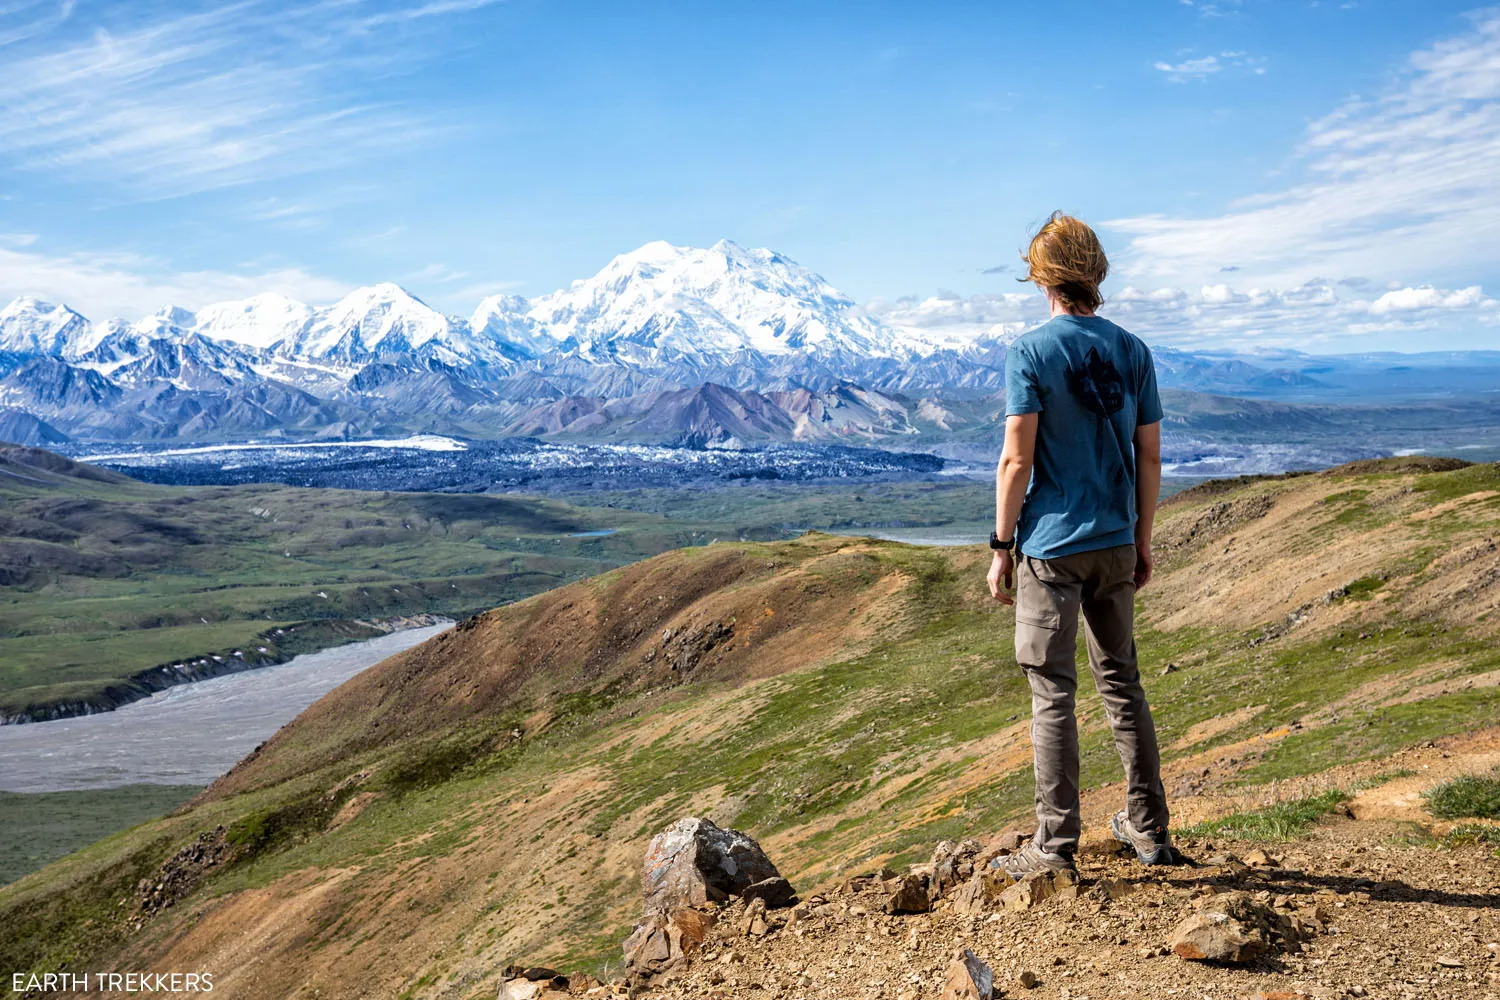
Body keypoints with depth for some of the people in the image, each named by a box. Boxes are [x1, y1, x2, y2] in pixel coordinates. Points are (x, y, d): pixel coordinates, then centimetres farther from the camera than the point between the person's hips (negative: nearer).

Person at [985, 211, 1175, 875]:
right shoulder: (1132, 353, 6)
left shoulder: (1030, 353, -9)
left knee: (1052, 694, 0)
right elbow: (1149, 457, 7)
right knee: (1121, 683, 16)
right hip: (1116, 545, 5)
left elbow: (1017, 459, -13)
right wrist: (1142, 541, 16)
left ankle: (1056, 846, 6)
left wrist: (1002, 546, -6)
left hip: (1052, 547, -5)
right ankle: (1149, 831, 25)